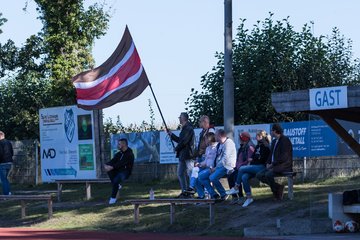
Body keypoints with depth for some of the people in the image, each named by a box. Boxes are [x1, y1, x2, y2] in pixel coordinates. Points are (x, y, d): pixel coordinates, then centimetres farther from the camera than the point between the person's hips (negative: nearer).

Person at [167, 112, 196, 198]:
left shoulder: (188, 129, -14)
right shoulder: (184, 128, 18)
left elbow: (184, 141, -20)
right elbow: (180, 140, 25)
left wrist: (176, 148, -7)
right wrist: (171, 134, 22)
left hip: (188, 155, -11)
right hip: (182, 155, 11)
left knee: (190, 174, -8)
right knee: (180, 173, 12)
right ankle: (184, 191, 17)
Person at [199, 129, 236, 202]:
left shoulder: (228, 142, -9)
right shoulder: (220, 145, 21)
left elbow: (226, 158, -18)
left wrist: (216, 167, -17)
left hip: (226, 167, -10)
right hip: (218, 166, 10)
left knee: (212, 177, -32)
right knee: (201, 176, -3)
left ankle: (223, 195, -12)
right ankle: (214, 195, -7)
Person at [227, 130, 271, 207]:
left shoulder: (266, 147, -1)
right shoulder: (258, 146, 25)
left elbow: (263, 159, -9)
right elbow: (253, 157, 23)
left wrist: (253, 159, -1)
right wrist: (249, 163, 5)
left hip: (261, 167, -7)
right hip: (254, 166, 7)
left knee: (242, 169, -23)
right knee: (244, 177, -22)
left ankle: (236, 188, -12)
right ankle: (249, 197, -23)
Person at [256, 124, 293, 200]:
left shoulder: (285, 140, -10)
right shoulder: (274, 142, 19)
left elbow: (284, 157, -17)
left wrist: (272, 164, -17)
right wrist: (268, 163, 4)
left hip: (284, 165, -9)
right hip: (274, 165, 9)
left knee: (268, 174, -32)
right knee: (259, 175, -9)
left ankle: (278, 190, -8)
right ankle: (277, 187, -2)